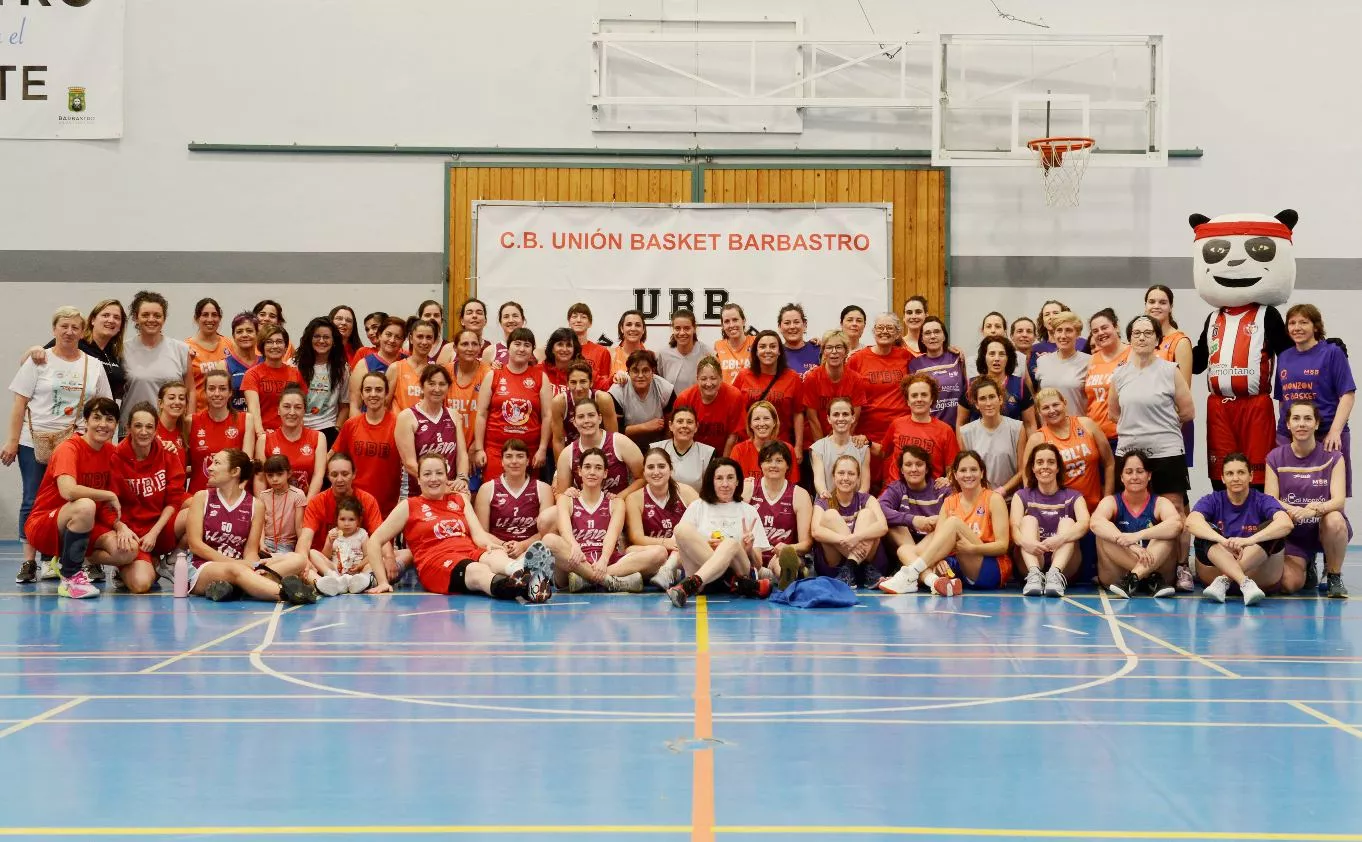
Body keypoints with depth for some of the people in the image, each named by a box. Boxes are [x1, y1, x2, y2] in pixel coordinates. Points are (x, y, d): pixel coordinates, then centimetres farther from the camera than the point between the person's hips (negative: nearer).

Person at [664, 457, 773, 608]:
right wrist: (704, 546, -5)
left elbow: (757, 565, 16)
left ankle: (688, 586, -55)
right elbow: (678, 551, 13)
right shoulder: (697, 507, 21)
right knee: (682, 529, -26)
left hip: (739, 569, -1)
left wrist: (749, 550, -6)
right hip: (699, 569, 1)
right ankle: (737, 582, -30)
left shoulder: (749, 512, 22)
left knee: (731, 544, -34)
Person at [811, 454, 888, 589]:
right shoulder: (824, 503, 6)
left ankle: (851, 566, -33)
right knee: (830, 515, -19)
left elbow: (883, 527, -14)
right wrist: (844, 540, -35)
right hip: (833, 566, 0)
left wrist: (856, 537, -33)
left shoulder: (866, 500, 7)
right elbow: (816, 532, -17)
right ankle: (868, 571, -30)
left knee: (867, 513, -15)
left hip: (867, 559, 1)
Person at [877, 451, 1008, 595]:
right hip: (957, 567, 5)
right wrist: (938, 558, -23)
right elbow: (938, 539, -1)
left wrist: (972, 548, -23)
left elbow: (1002, 545, -7)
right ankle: (934, 581, -45)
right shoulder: (949, 502, 13)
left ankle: (909, 575, -34)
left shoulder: (993, 498, 1)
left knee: (954, 523, -25)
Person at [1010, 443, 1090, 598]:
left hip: (1064, 565, 0)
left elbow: (1084, 524, -13)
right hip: (1030, 562, 0)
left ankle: (1055, 574, -45)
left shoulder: (1073, 497, 11)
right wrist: (1026, 542, -34)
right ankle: (1034, 574, -44)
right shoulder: (1022, 496, 12)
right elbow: (1014, 527, -9)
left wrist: (1060, 538, -35)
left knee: (1068, 522, -18)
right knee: (1029, 520, -16)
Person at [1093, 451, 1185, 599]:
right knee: (1104, 534, -22)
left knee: (1169, 533, -21)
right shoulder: (1111, 502, 2)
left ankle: (1133, 577, -35)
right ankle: (1153, 578, -27)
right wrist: (1130, 546, -38)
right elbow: (1096, 523, -23)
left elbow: (1176, 524, -22)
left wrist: (1138, 535, -35)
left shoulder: (1160, 503, 3)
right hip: (1115, 577, 0)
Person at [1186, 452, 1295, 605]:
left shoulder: (1262, 501, 0)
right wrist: (1225, 542, -39)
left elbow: (1286, 523, -22)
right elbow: (1191, 522, -21)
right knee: (1206, 532, -22)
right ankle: (1246, 584, -43)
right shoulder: (1213, 501, 3)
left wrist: (1249, 540, -39)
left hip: (1257, 572, 0)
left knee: (1273, 529, -21)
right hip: (1216, 569, 0)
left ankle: (1224, 581, -33)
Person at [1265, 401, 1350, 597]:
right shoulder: (1275, 459, -1)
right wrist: (1293, 510, -29)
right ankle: (1307, 566, 16)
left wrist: (1317, 508, -37)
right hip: (1292, 532, 1)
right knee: (1289, 583, -24)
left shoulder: (1332, 457, -4)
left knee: (1335, 520, -37)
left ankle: (1334, 576, -10)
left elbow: (1339, 500, -15)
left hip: (1323, 529, -1)